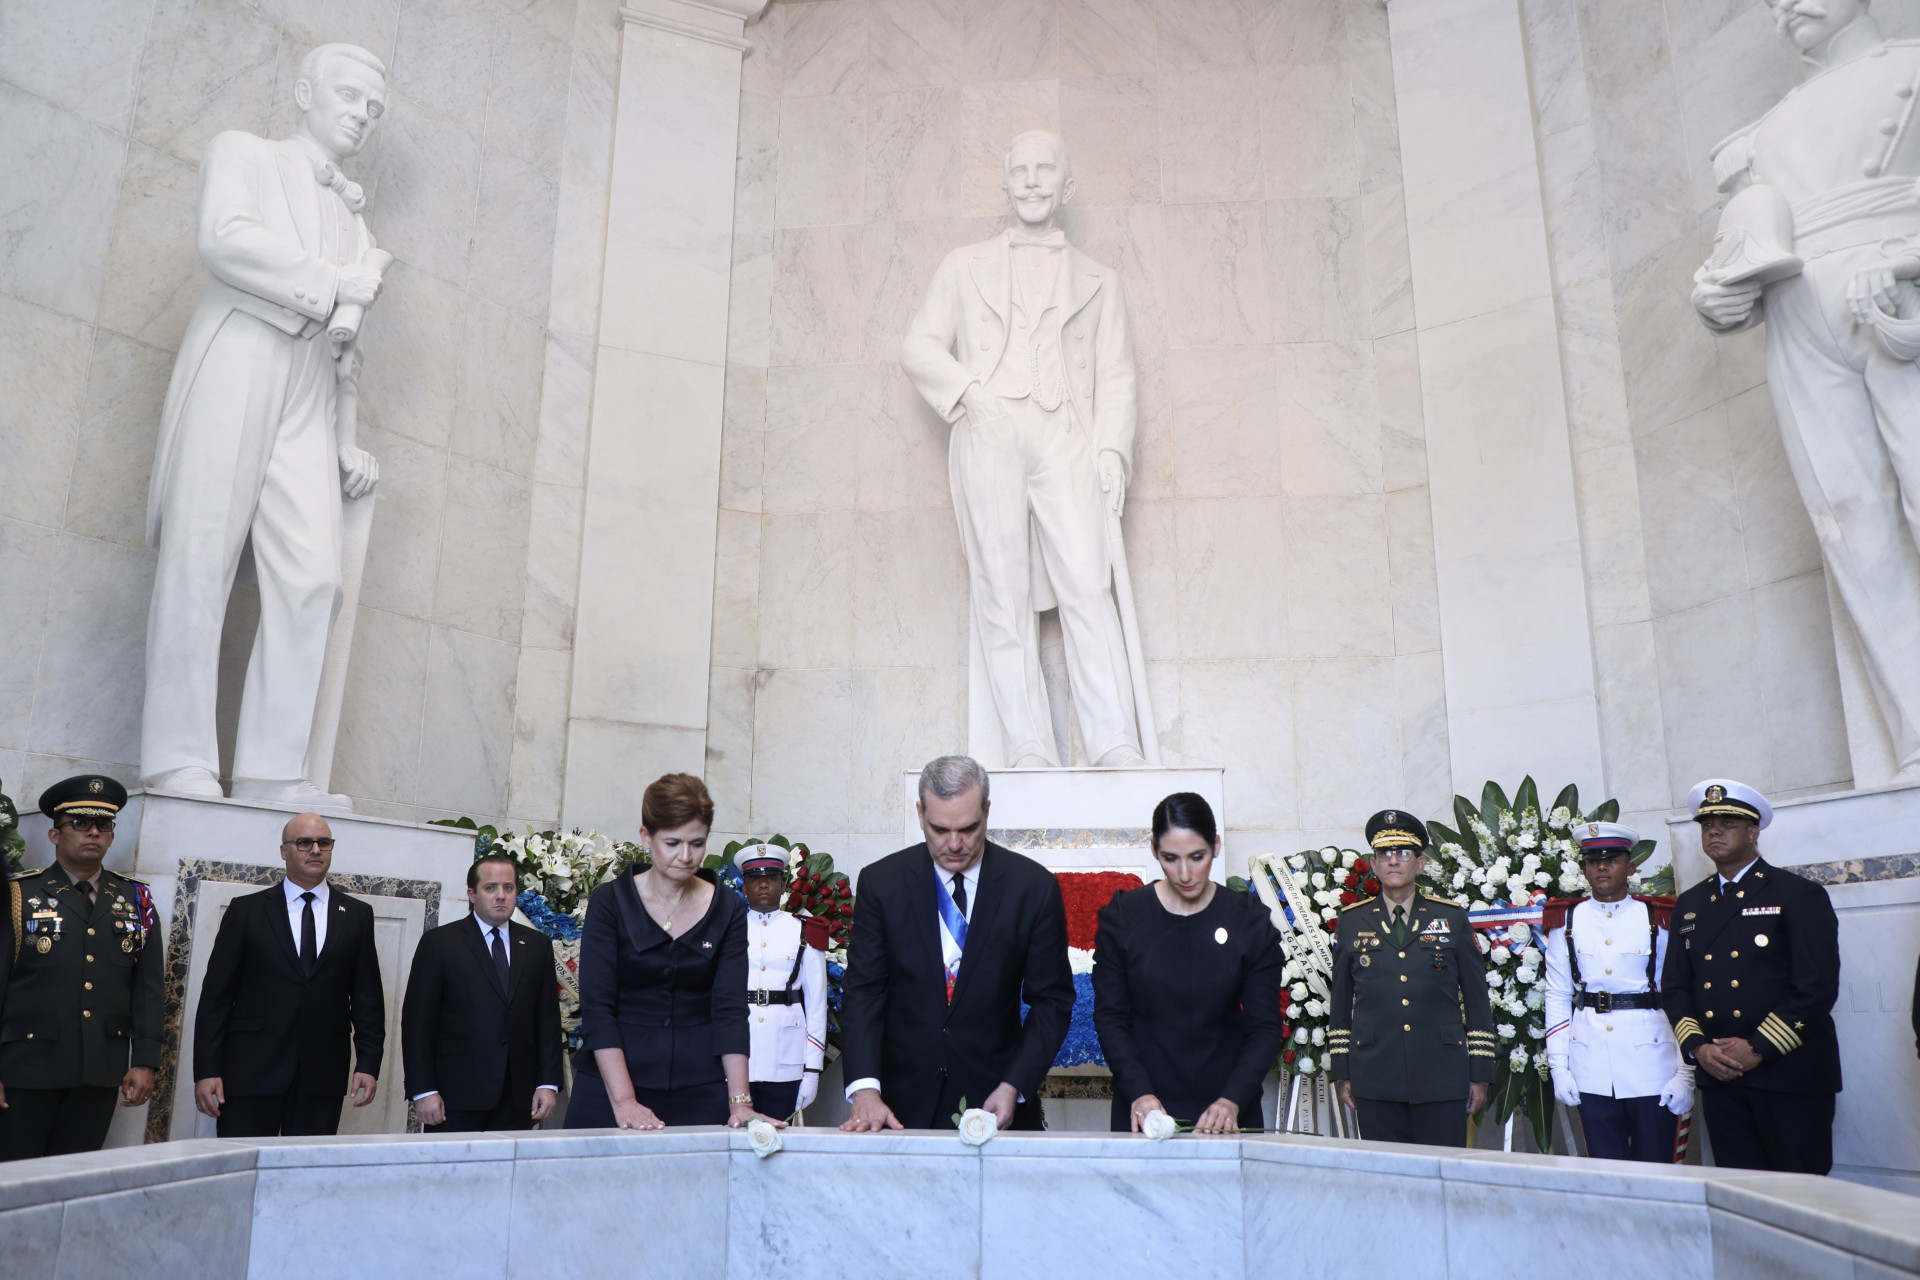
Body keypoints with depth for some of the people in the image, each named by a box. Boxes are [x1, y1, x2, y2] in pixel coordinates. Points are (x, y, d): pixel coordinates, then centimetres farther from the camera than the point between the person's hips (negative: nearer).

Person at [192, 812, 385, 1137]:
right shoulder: (246, 910, 6)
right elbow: (216, 994, 3)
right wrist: (206, 1070, -3)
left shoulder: (357, 915, 10)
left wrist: (368, 1064, 1)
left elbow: (368, 997, 9)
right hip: (251, 1071, -1)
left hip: (323, 1074, 1)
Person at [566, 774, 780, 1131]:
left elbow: (730, 1009, -5)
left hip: (700, 1090, 1)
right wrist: (623, 1101, -19)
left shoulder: (728, 910, 2)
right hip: (611, 1083, -1)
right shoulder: (609, 902, -3)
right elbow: (596, 1007, -10)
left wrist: (740, 1102, -16)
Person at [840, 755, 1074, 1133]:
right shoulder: (881, 882, -4)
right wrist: (864, 1089, -18)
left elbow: (1051, 1001, -2)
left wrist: (1013, 1087, -12)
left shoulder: (1034, 886, -5)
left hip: (997, 1103, 0)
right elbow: (863, 993, -6)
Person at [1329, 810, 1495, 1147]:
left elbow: (1477, 1000, 7)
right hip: (1375, 1083, 1)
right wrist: (1342, 1073, 7)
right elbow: (1341, 1003, 10)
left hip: (1442, 1081, 0)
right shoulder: (1352, 922, 9)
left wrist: (1480, 1076, 3)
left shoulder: (1452, 918, 7)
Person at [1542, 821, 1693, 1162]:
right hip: (1591, 1071, 2)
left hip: (1651, 1065, -1)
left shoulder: (1660, 918, 3)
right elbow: (1557, 998, 7)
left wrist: (1686, 1074, -5)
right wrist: (1558, 1067, 2)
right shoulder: (1566, 921, 7)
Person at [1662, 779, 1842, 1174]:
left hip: (1790, 1078, -4)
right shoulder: (1689, 904, 14)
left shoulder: (1799, 895, -1)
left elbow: (1818, 987, -8)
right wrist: (1697, 1047, -4)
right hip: (1719, 1080, 4)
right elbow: (1674, 986, 13)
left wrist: (1759, 1049, -13)